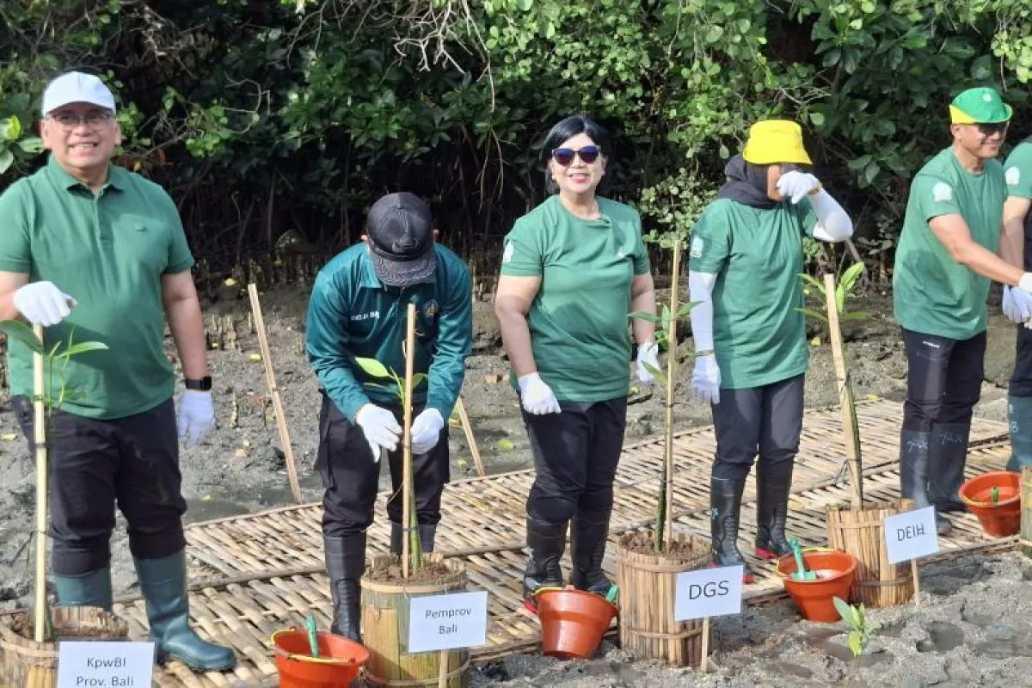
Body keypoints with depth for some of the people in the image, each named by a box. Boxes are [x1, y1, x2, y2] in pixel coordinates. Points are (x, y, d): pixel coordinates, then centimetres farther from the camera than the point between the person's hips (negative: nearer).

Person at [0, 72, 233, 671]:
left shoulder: (153, 201, 5)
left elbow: (180, 299, 8)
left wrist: (198, 386, 5)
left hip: (147, 398, 4)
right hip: (63, 403, -3)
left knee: (160, 520, 14)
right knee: (80, 532, 7)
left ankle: (172, 630, 31)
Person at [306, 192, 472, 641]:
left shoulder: (451, 273, -23)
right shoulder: (338, 279, -27)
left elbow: (452, 351, -17)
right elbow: (325, 358, -21)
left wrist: (437, 410, -33)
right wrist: (364, 411, -36)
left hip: (422, 402, 2)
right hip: (354, 402, -2)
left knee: (420, 506, 12)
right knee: (346, 510, -1)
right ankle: (346, 616, 7)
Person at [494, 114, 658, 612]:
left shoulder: (626, 220, 6)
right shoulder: (535, 228, -11)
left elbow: (641, 289, 18)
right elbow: (509, 308, -13)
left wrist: (647, 348, 5)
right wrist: (528, 378, -18)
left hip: (611, 384, 5)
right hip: (556, 385, -5)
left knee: (599, 489, 14)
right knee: (560, 489, -2)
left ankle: (590, 580, 30)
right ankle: (541, 582, 18)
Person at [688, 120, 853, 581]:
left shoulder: (791, 207, 3)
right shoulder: (722, 214, -15)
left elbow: (841, 231, 5)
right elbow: (699, 290, -15)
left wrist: (815, 190, -11)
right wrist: (705, 358, -17)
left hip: (787, 354, 6)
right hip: (736, 360, -6)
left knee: (781, 450, 13)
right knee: (736, 454, 1)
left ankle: (772, 537, 28)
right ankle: (724, 550, 13)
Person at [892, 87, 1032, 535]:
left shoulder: (996, 172, 2)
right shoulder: (935, 179, -25)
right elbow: (962, 248, -36)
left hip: (970, 311, 8)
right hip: (929, 310, -8)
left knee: (960, 404, 14)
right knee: (927, 408, -4)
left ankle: (947, 491, 25)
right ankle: (916, 503, 3)